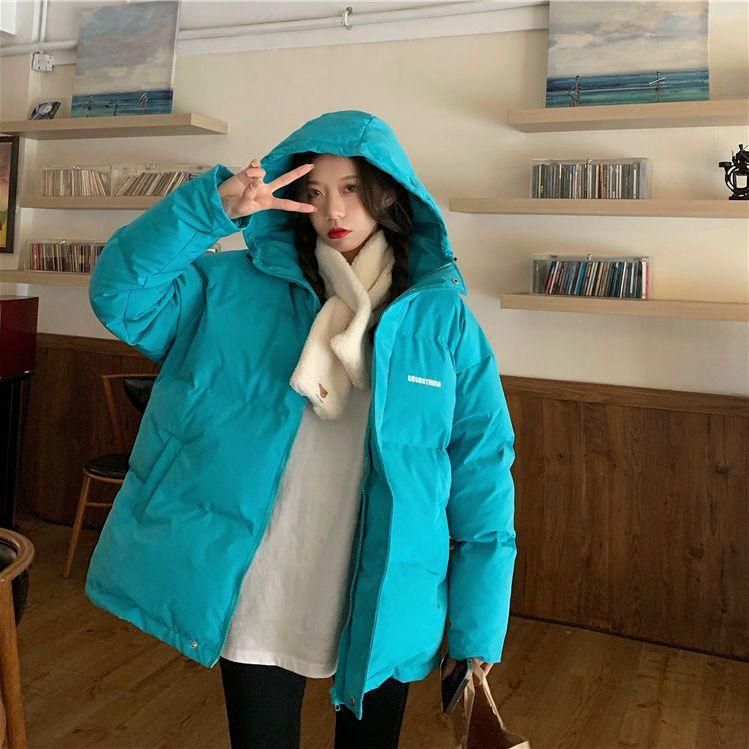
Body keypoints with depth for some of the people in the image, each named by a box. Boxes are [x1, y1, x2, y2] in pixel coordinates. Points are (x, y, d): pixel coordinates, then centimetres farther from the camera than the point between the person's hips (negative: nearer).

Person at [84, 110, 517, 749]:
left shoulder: (442, 317, -5)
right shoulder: (237, 290, -2)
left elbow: (482, 472, -5)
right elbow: (119, 290, -11)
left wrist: (478, 622, -6)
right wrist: (213, 208, -23)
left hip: (385, 605, 0)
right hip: (259, 598, 0)